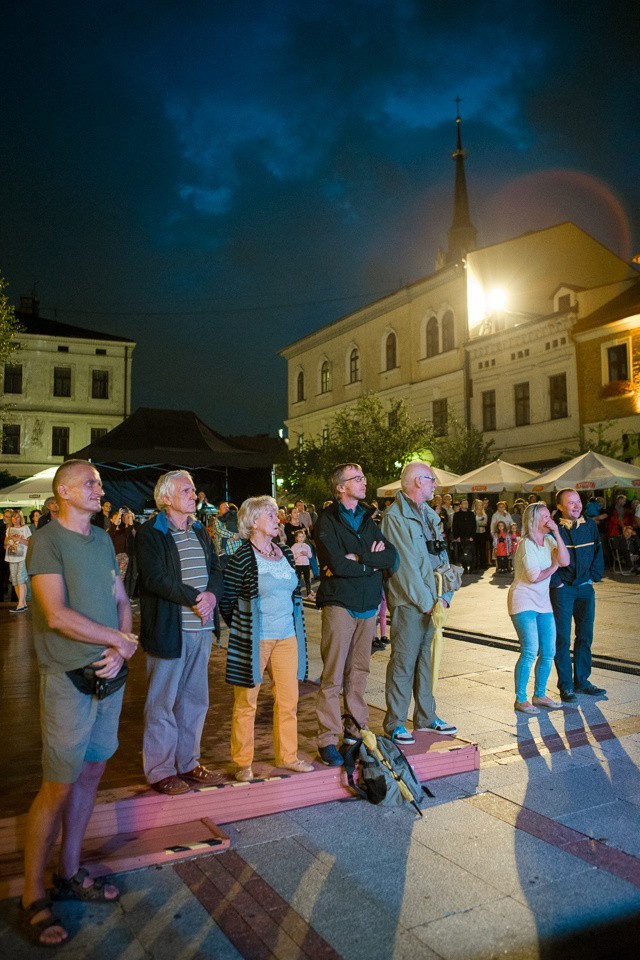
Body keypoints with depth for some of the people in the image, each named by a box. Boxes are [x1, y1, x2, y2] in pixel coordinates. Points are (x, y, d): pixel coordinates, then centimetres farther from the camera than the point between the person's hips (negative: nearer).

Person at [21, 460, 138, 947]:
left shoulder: (103, 540, 10)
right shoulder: (46, 541, -11)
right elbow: (57, 615, -19)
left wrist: (120, 651, -5)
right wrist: (118, 638, -10)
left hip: (110, 675, 7)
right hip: (69, 680, -7)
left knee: (91, 773, 14)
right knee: (59, 787, 0)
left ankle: (69, 874, 30)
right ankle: (32, 898, 16)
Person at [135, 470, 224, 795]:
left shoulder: (200, 531, 14)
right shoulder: (150, 533, -9)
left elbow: (215, 570, 10)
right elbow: (155, 579, -18)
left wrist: (212, 594, -10)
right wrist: (194, 598, -19)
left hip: (200, 629, 7)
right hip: (168, 630, -7)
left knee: (195, 700, 15)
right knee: (163, 702, 4)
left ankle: (188, 763, 29)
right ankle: (160, 771, 18)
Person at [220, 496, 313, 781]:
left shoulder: (286, 554, 8)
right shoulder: (241, 558, -11)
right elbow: (226, 600, -7)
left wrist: (294, 625, 15)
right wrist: (242, 630, 1)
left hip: (286, 638, 6)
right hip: (253, 641, -6)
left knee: (289, 698, 11)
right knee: (246, 703, 6)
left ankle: (287, 755, 27)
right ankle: (242, 762, 20)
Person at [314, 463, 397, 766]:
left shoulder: (368, 520, 14)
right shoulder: (327, 520, -5)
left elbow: (392, 557, 1)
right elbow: (337, 564, -19)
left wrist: (358, 557, -12)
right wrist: (372, 563, -5)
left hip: (368, 605, 6)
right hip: (340, 604, -6)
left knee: (359, 672, 12)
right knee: (333, 675, -3)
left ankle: (356, 727, 24)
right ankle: (328, 739, 4)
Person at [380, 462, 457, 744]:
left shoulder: (429, 515, 15)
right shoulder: (394, 516, -12)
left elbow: (441, 557, 12)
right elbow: (405, 565, -16)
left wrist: (445, 595, 1)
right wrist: (427, 602, -14)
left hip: (432, 601, 8)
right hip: (409, 602, -8)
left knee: (427, 659, 15)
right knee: (403, 662, -1)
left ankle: (426, 717, 27)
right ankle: (395, 723, 10)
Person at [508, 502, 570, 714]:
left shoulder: (549, 540, 8)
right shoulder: (526, 544, -14)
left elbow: (565, 561, -7)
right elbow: (534, 576, -18)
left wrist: (557, 534, -12)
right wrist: (554, 566, -1)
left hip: (543, 602, 8)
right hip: (524, 601, -8)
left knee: (548, 652, 8)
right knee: (530, 652, -12)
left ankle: (539, 695, 23)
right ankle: (520, 699, -1)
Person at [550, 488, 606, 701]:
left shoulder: (590, 526, 5)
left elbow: (598, 554, 12)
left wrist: (594, 577, 4)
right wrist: (556, 582, -10)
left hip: (585, 588, 5)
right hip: (562, 590, -5)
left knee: (585, 636, 11)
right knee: (562, 638, 0)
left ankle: (582, 681, 24)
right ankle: (565, 686, 10)